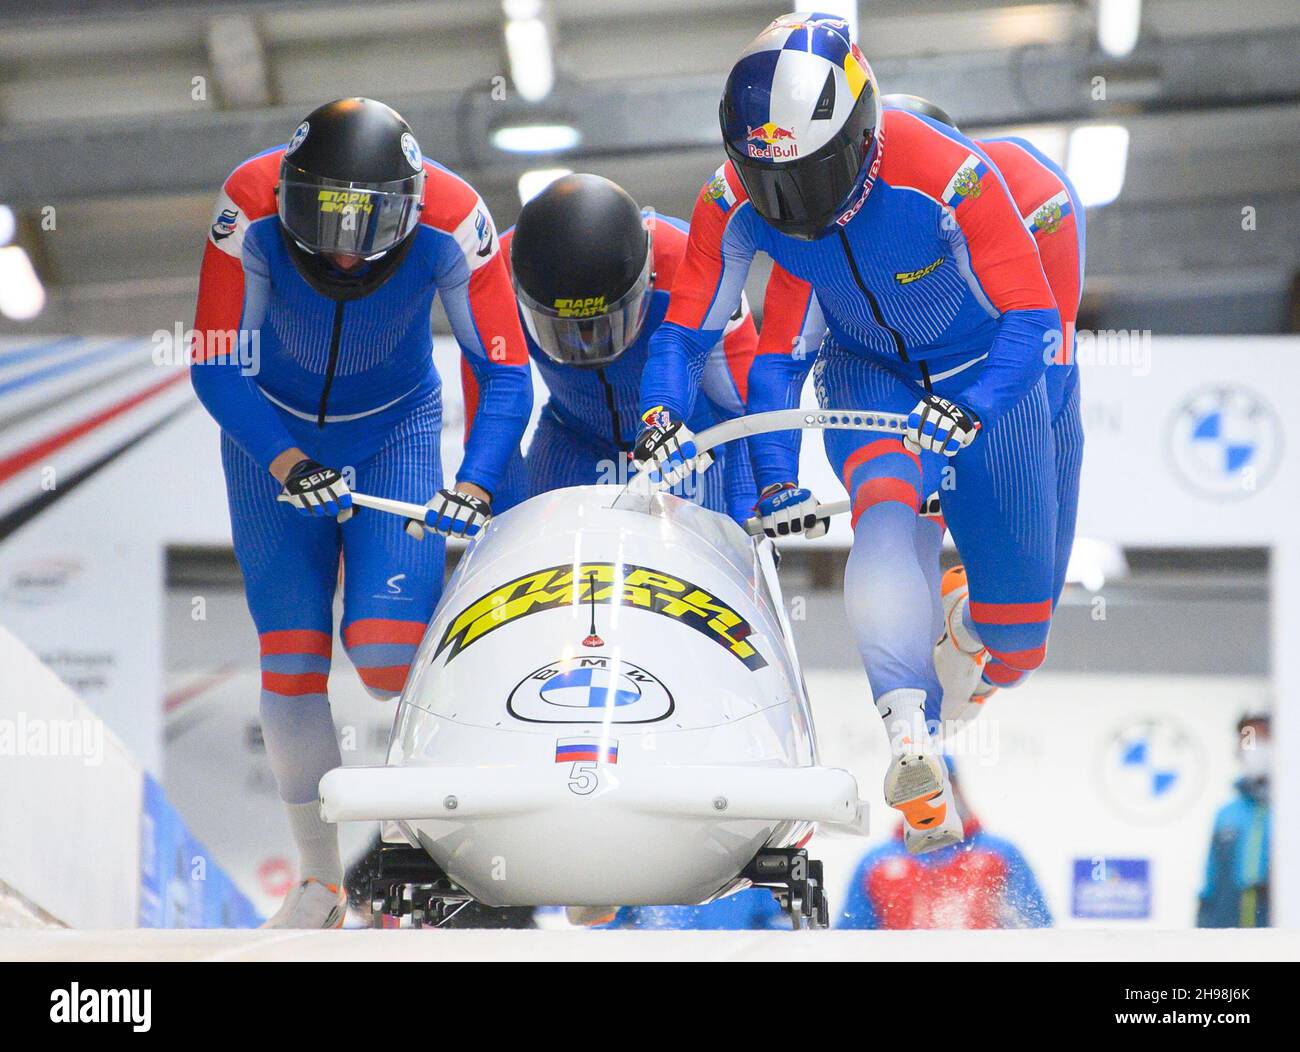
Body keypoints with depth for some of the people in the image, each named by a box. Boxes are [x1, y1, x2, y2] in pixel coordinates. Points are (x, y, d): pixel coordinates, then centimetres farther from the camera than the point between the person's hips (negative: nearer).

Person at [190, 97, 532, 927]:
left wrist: (475, 485, -32)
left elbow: (505, 376, -18)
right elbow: (218, 369, -20)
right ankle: (320, 879, 10)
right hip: (273, 430, 1)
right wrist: (287, 465, -34)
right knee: (290, 655, -4)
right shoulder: (250, 211, -29)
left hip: (396, 428, -1)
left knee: (388, 649, -18)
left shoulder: (451, 220, -28)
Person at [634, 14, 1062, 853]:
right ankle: (911, 737, -45)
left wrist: (973, 409, -48)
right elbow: (687, 328, -12)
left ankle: (977, 614, 41)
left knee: (1016, 648, 2)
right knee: (883, 508, -35)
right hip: (866, 369, 2)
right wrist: (663, 410, -33)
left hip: (981, 370, -1)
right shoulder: (736, 202, -24)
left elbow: (1033, 318, -31)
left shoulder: (949, 178, -36)